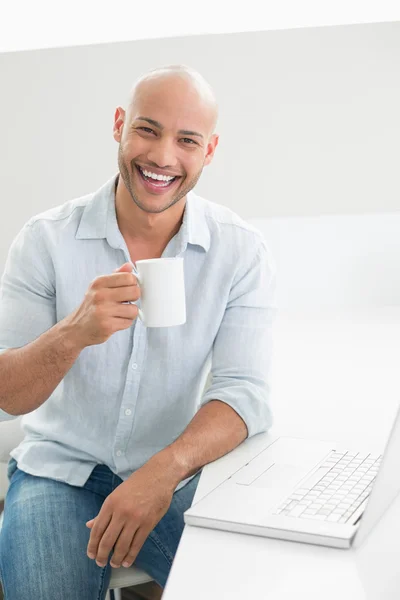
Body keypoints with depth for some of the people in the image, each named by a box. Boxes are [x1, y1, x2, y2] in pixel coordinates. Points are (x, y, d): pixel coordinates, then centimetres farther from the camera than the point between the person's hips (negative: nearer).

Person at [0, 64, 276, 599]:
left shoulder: (241, 251, -7)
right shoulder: (47, 239, -9)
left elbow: (243, 392, -13)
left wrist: (164, 471, -32)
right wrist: (74, 332, -33)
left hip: (176, 475, 2)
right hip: (60, 468, -1)